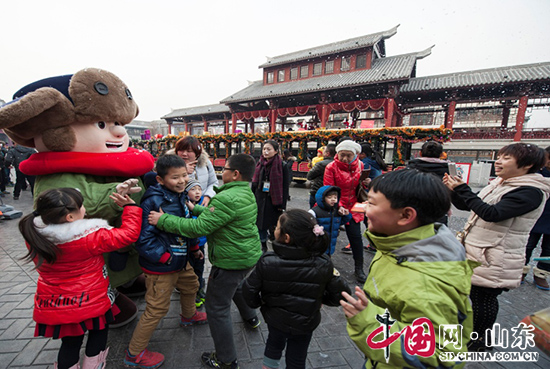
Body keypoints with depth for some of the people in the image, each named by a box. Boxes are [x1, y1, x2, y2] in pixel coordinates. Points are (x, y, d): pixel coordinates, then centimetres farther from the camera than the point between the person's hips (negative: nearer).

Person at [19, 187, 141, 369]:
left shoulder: (34, 235, -13)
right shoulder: (90, 238, -30)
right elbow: (128, 234, -26)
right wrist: (130, 206, -17)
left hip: (53, 306, 5)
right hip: (90, 304, -4)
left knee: (70, 342, 26)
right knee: (99, 331, 25)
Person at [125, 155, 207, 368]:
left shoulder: (180, 196, 1)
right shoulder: (153, 201, -26)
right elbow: (143, 237, -26)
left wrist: (194, 247, 17)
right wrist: (165, 257, -22)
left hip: (180, 261, 9)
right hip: (160, 267, -9)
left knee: (191, 285, 28)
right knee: (157, 309, 5)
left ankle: (189, 315, 58)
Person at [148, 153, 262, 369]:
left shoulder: (227, 198, -27)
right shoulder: (247, 193, 4)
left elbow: (199, 227, -27)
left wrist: (163, 220, -18)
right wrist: (195, 209, 12)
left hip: (231, 261, -9)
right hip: (250, 255, 10)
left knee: (217, 307, 8)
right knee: (236, 286, 35)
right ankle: (251, 318, 57)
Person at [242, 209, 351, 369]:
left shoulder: (266, 262, -29)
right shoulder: (323, 264, -27)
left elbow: (249, 290, -19)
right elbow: (340, 293, -17)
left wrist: (257, 303, 3)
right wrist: (321, 298, 2)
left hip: (275, 318, 0)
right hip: (305, 324, 0)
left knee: (274, 344, 33)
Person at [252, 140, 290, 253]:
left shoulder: (282, 166, -9)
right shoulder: (260, 164, 5)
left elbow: (285, 187, -8)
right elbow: (254, 183, 11)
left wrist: (282, 205, -10)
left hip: (273, 200, -4)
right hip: (259, 199, 4)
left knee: (273, 225, 1)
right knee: (260, 223, 9)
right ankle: (263, 245, 28)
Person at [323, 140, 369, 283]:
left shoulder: (359, 165, 2)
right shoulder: (331, 167, -11)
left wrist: (366, 183, -6)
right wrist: (337, 206, -25)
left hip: (352, 207, 3)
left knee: (356, 236, 4)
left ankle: (359, 268, 22)